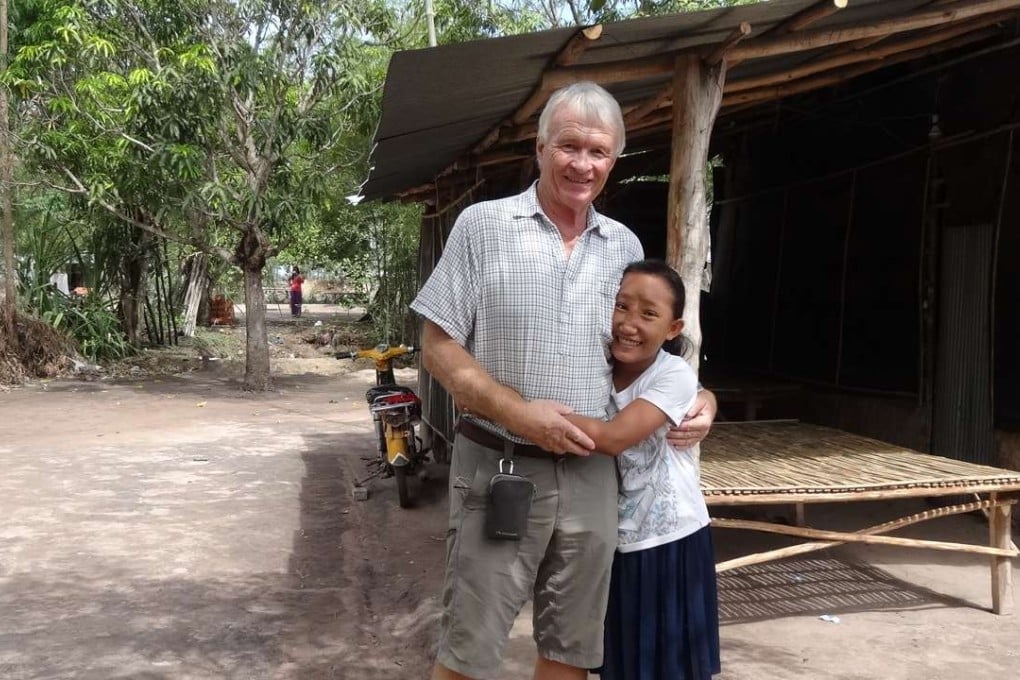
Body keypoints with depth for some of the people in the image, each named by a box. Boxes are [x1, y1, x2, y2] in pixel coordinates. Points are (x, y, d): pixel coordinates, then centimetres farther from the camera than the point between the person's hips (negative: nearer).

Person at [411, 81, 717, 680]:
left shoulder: (625, 246, 9)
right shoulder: (483, 225, -3)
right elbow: (439, 347, -6)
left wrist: (699, 396, -1)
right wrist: (518, 412, -17)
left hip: (592, 474, 4)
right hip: (499, 468, -4)